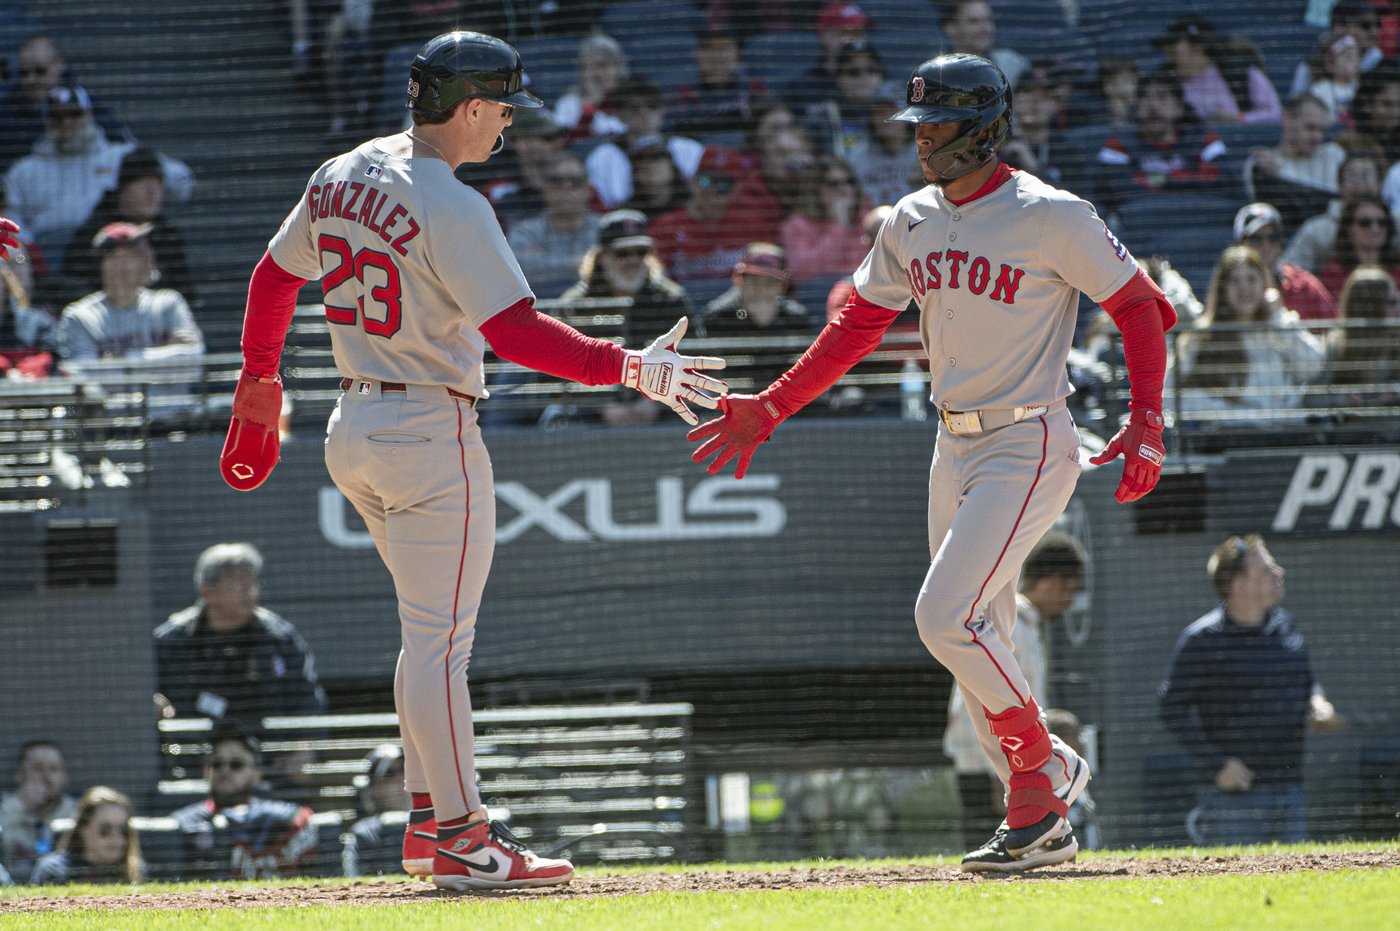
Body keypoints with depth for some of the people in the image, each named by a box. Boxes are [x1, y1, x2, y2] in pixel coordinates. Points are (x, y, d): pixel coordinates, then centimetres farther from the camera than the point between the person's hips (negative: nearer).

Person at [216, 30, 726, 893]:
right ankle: (462, 842, -4)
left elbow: (275, 277, 18)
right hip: (429, 431, -9)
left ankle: (434, 820, 19)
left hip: (354, 429, 9)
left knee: (434, 632, 17)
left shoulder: (340, 177, 8)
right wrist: (629, 368, -26)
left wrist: (259, 383, 30)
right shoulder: (450, 208, -19)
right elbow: (515, 330, -26)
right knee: (440, 640, -6)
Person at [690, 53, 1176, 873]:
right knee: (980, 643, 8)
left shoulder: (1052, 218, -13)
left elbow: (1141, 306, -8)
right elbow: (858, 327, 16)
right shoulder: (912, 222, 8)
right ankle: (1044, 823, 17)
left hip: (1028, 449, -8)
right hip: (954, 450, 8)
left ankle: (1044, 766, -2)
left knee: (946, 616, -19)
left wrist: (1147, 423, -18)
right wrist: (768, 408, 12)